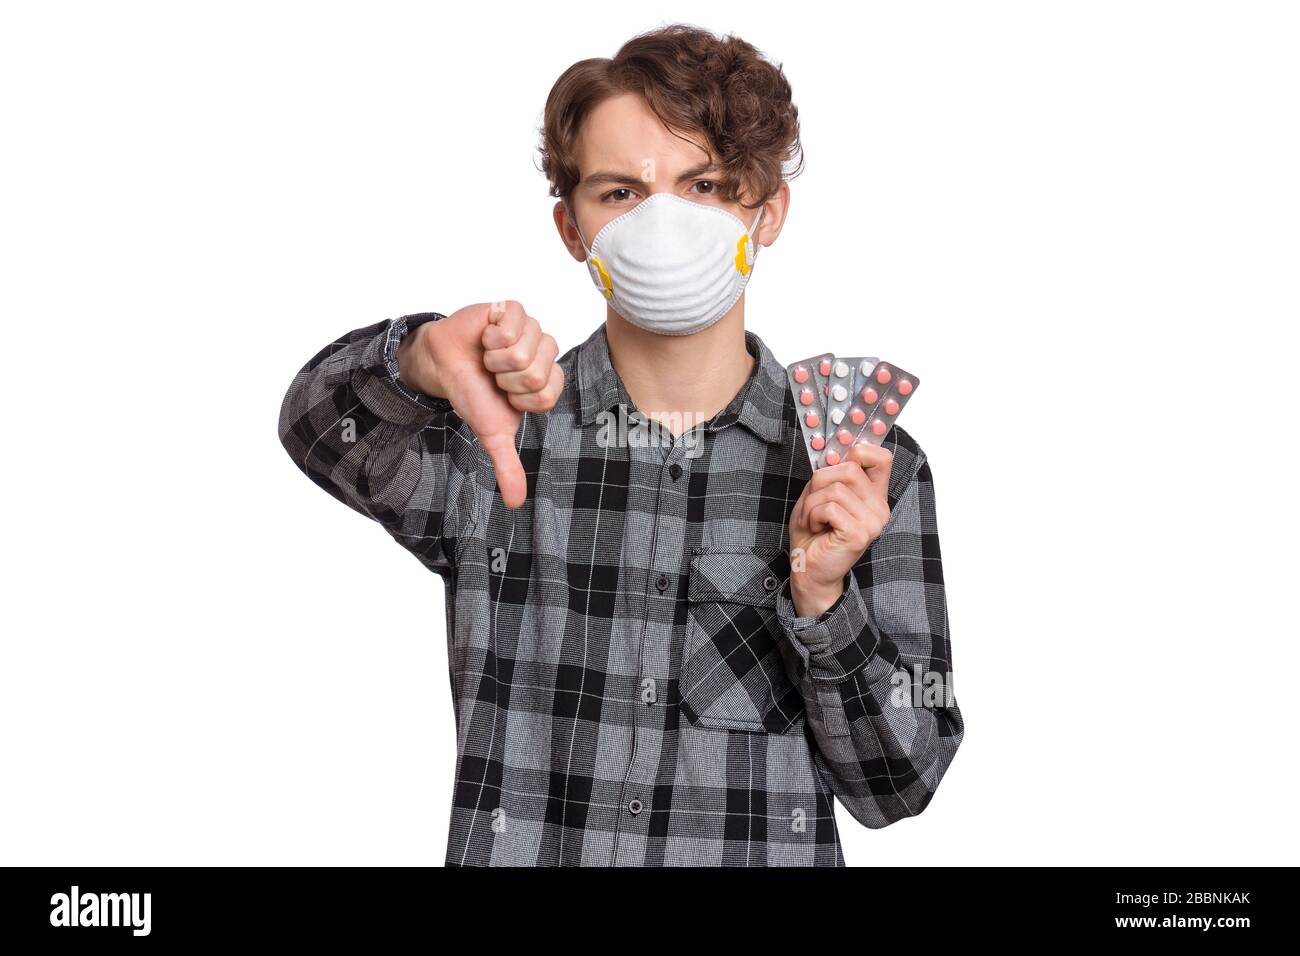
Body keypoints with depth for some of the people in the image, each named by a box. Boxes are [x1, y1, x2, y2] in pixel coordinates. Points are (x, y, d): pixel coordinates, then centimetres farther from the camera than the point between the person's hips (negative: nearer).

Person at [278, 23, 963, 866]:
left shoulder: (868, 468, -2)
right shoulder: (495, 433, -1)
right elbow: (324, 429, -19)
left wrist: (821, 597, -17)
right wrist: (427, 361, -37)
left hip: (771, 848, 0)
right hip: (511, 846, 1)